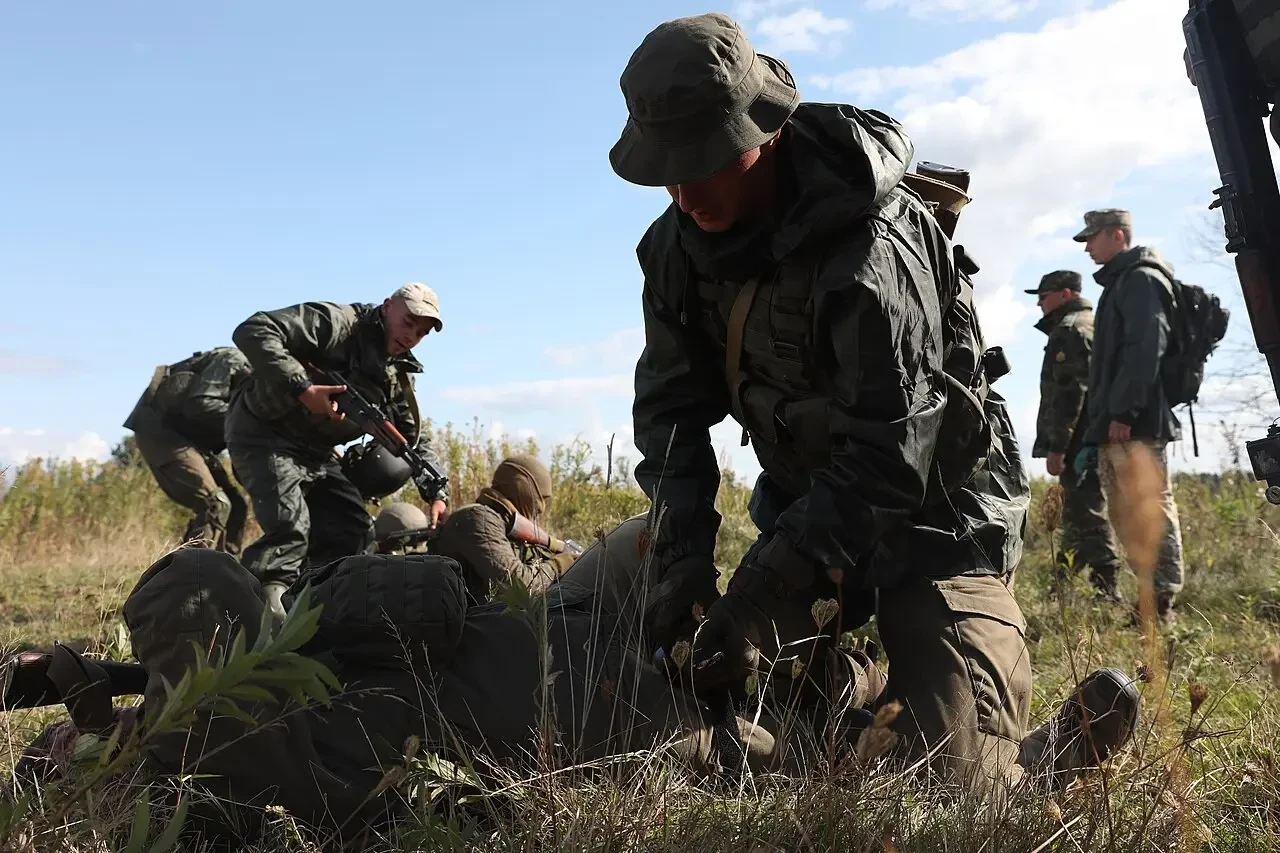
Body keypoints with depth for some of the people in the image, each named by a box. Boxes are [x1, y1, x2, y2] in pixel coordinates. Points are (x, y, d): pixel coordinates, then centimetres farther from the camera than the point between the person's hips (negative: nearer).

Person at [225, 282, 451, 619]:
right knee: (290, 528, -26)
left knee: (355, 532, 7)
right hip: (264, 435, -9)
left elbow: (414, 438, 12)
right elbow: (253, 331, -27)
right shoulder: (337, 323, -18)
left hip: (316, 451, 9)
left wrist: (438, 493, -3)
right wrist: (301, 387, -36)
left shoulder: (398, 377, 7)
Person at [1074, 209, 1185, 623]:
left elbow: (1146, 348, -18)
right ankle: (1152, 598, 15)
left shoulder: (1141, 278, -5)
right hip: (1115, 426, 10)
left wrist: (1123, 411, -23)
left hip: (1136, 423, -10)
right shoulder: (1119, 283, 25)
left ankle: (1160, 604, -8)